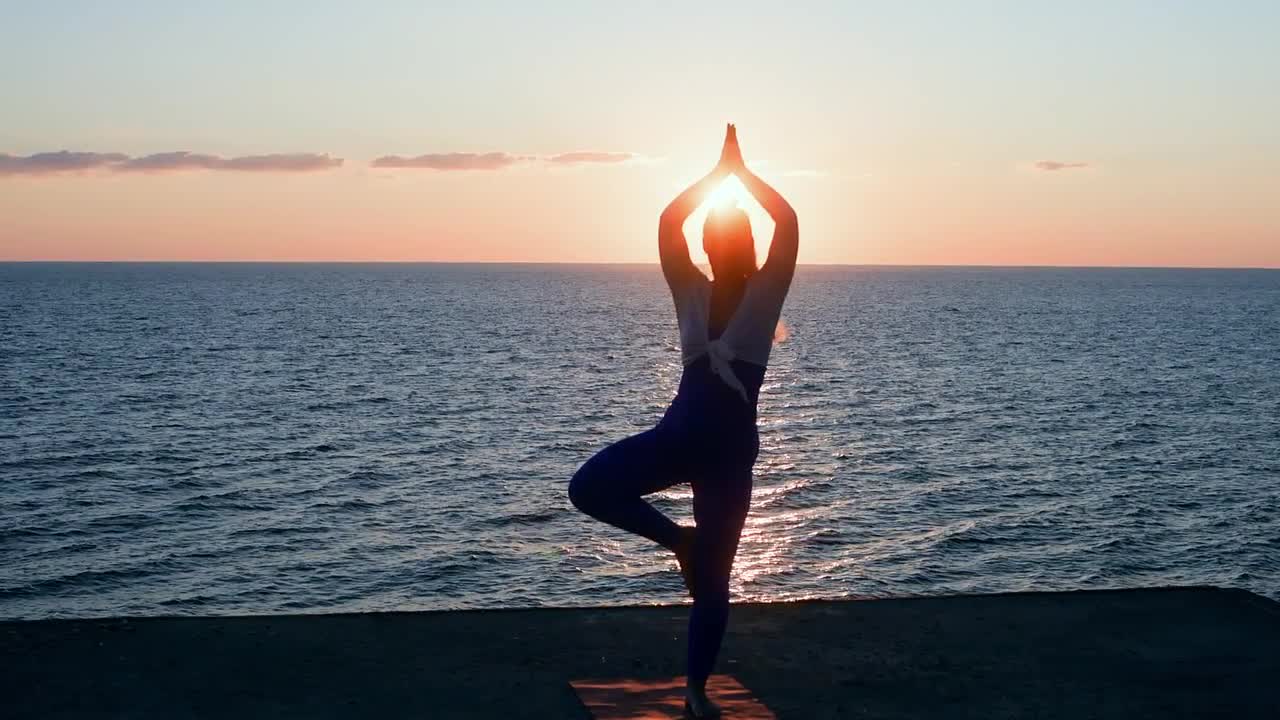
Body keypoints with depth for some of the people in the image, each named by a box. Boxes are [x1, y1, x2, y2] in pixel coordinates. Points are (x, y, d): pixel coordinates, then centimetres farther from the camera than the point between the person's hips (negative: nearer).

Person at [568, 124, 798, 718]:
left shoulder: (765, 293, 1)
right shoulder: (691, 291, 6)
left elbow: (788, 222, -12)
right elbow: (668, 223, -5)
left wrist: (742, 170, -4)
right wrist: (716, 170, -3)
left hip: (730, 447, -2)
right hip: (679, 432, 2)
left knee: (711, 577, 2)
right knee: (588, 486, -22)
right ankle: (678, 538, 3)